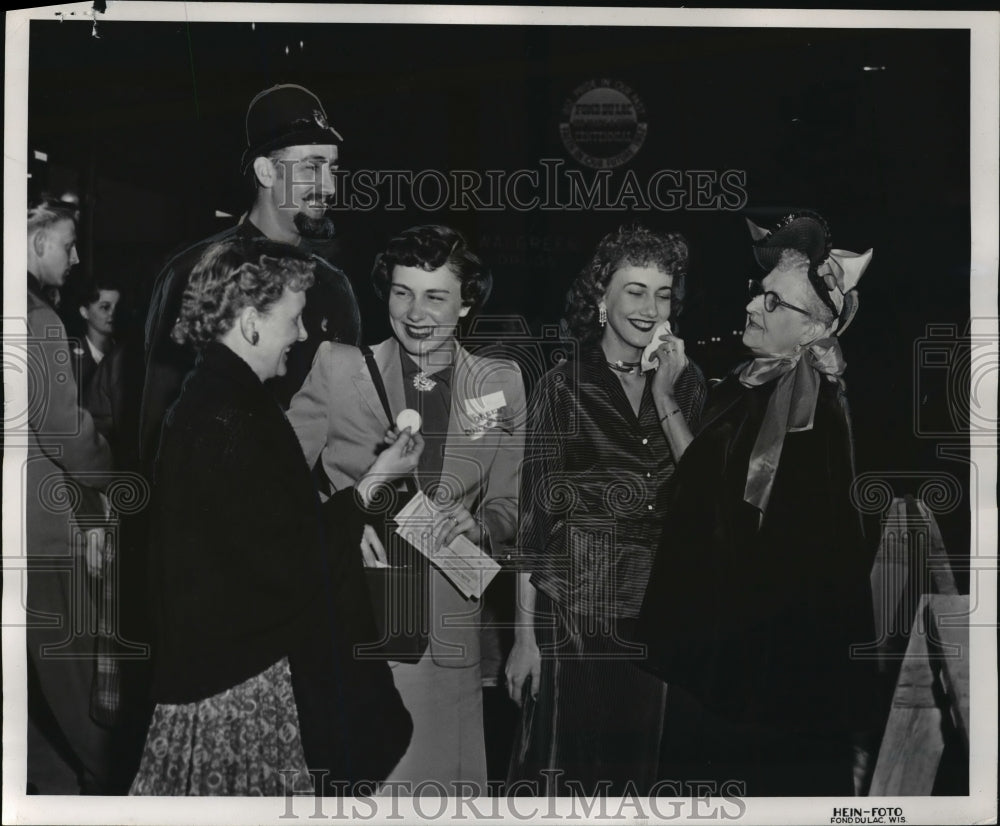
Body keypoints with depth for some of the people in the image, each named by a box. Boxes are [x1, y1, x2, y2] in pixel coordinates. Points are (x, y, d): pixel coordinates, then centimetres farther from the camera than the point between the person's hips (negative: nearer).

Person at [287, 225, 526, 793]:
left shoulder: (500, 385, 8)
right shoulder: (339, 369, 2)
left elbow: (507, 504, 13)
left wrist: (476, 526, -9)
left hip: (445, 631, 2)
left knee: (438, 776, 2)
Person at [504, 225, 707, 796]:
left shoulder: (687, 384, 8)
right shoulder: (564, 387, -2)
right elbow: (535, 514, -3)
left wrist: (665, 399, -10)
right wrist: (525, 634, -7)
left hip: (660, 613, 3)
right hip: (574, 611, -3)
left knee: (641, 768, 9)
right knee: (569, 771, 1)